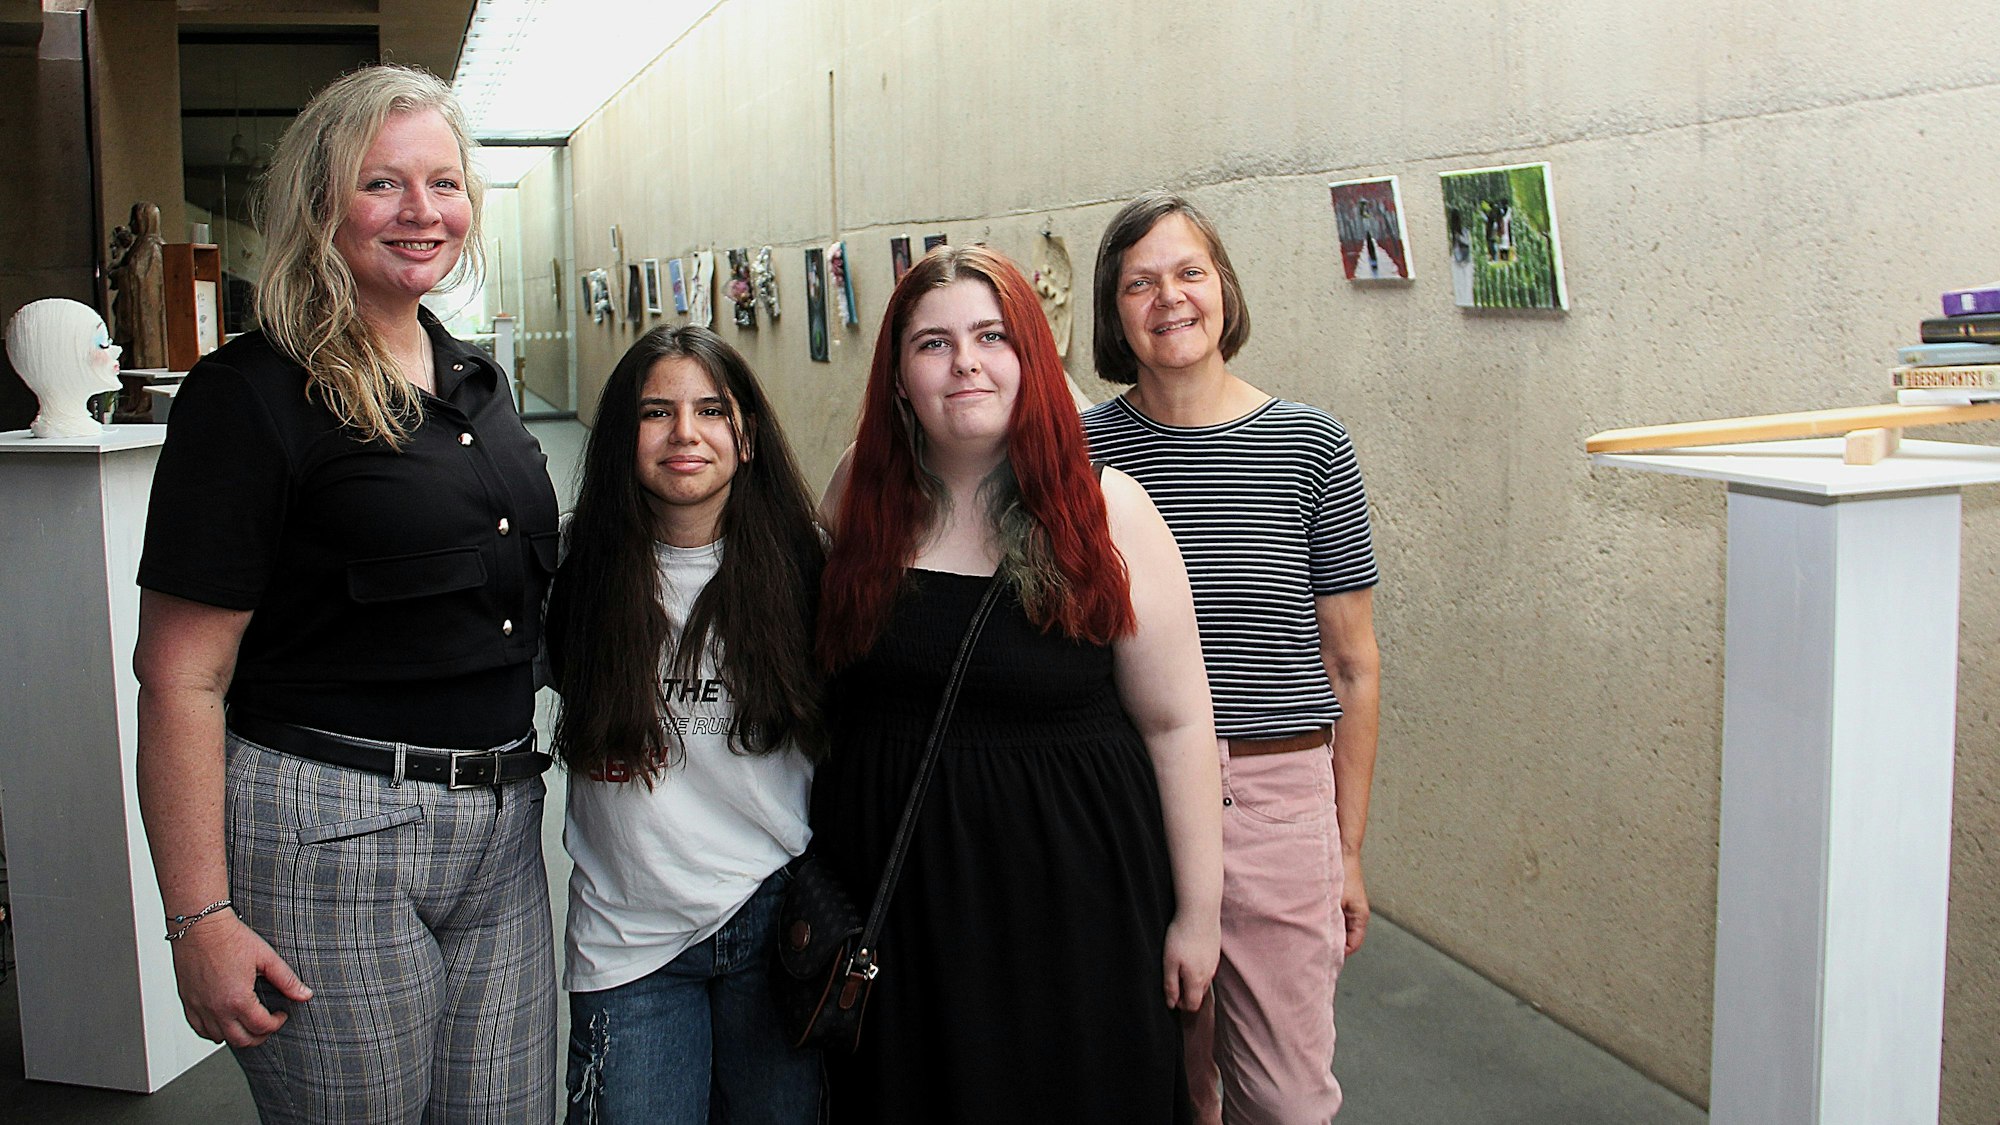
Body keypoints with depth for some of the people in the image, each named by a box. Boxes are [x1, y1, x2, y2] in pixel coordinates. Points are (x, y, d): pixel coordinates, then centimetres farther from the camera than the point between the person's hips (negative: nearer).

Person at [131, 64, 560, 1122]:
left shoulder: (477, 381, 12)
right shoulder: (252, 393, -10)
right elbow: (180, 678, -13)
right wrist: (199, 917, -16)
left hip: (501, 827, 7)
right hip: (329, 832, -6)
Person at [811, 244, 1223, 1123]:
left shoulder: (1106, 511, -9)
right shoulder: (862, 492, 0)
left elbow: (1176, 726, -6)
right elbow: (815, 682, 11)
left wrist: (1198, 911, -5)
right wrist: (814, 878, 9)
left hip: (1070, 892, -2)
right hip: (892, 889, 3)